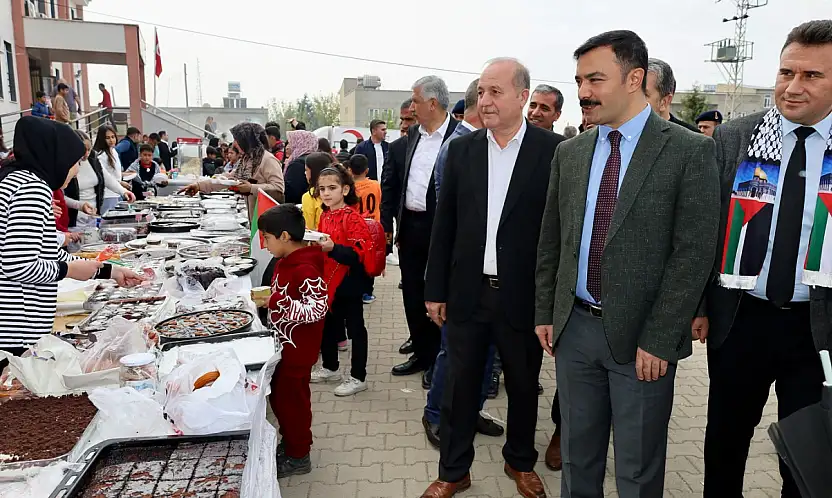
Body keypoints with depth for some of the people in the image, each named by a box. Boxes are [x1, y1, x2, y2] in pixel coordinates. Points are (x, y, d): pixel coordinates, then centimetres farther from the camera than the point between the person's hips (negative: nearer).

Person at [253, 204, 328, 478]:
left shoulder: (306, 270, -26)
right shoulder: (286, 262, 5)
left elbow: (318, 310, -30)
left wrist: (279, 302, -37)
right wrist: (268, 301, 6)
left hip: (297, 350, -10)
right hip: (282, 345, 10)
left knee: (292, 399, 6)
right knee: (278, 396, 21)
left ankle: (298, 456, 24)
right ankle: (289, 442, 39)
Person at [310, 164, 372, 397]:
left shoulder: (353, 218, -17)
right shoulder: (324, 216, 7)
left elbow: (359, 254, -24)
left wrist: (333, 248, -33)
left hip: (348, 283, -8)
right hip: (327, 281, 8)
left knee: (355, 329, 4)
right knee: (327, 325, 20)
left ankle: (358, 377, 16)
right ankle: (330, 367, 39)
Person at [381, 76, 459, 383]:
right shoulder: (412, 136, 10)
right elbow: (392, 181, 14)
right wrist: (387, 223, 10)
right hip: (409, 226, 7)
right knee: (412, 294, 14)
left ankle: (438, 359, 22)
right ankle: (421, 354, 30)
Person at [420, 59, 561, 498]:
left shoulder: (553, 150, -6)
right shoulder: (461, 150, 3)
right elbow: (444, 224, 5)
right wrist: (435, 289, 4)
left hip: (525, 295, -2)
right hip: (467, 293, 2)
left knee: (523, 386, 16)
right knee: (459, 386, 11)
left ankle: (520, 461, 40)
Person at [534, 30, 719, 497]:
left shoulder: (690, 151, -8)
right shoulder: (569, 152, 6)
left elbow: (693, 253, -11)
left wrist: (659, 339, -13)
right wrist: (545, 312, 8)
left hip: (640, 336, -3)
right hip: (574, 327, 4)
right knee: (577, 452, 19)